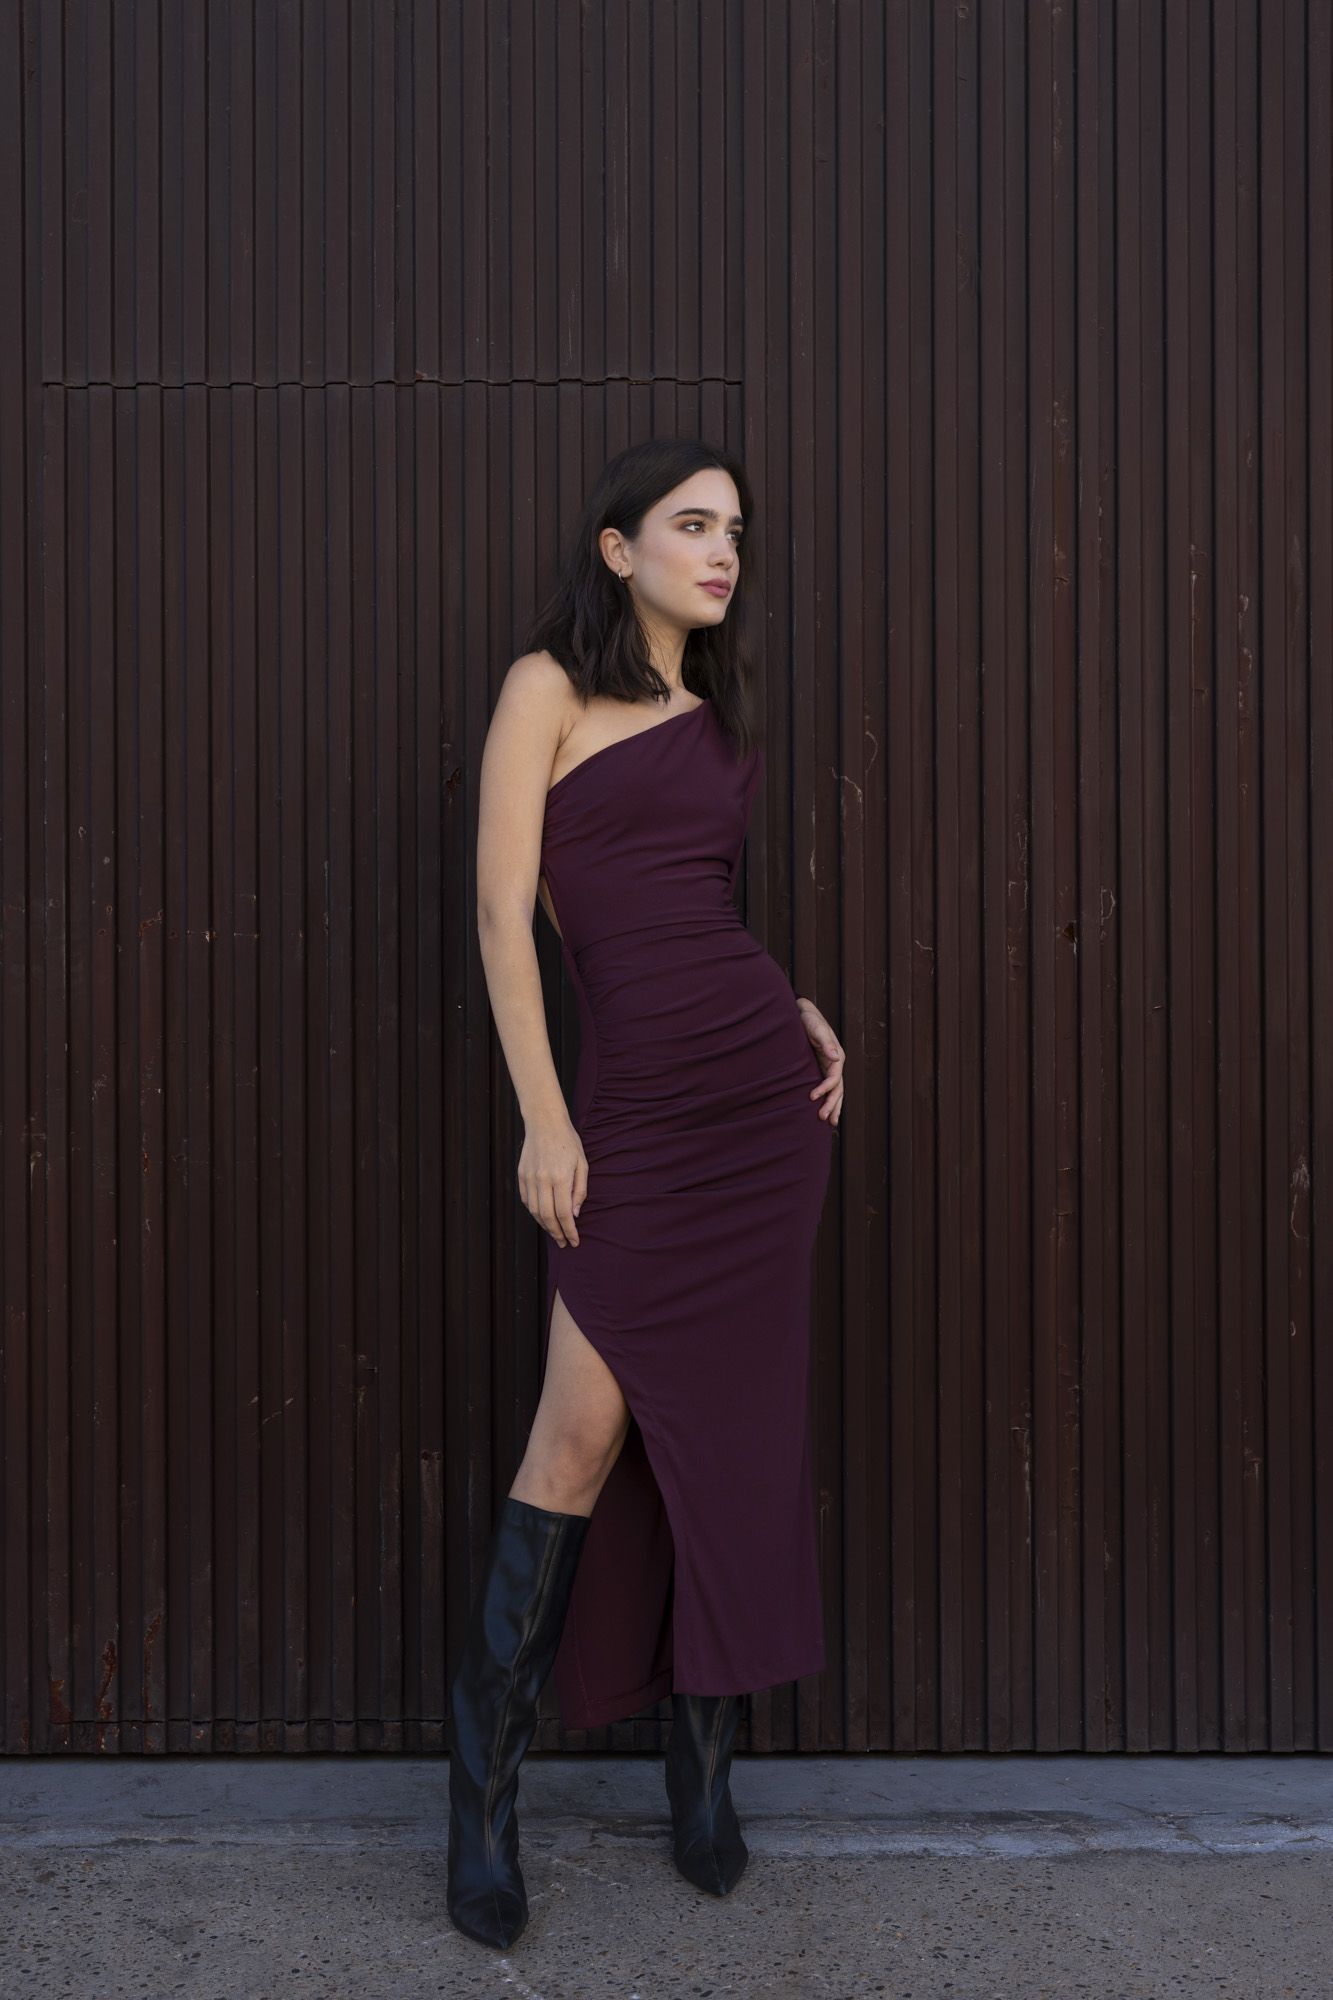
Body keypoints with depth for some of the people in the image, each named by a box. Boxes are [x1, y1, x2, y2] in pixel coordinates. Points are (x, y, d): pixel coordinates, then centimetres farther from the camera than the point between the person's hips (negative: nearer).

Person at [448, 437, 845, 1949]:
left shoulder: (718, 711, 17)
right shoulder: (547, 687, 1)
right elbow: (505, 910, -5)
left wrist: (796, 1013, 5)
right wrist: (543, 1117, -10)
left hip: (765, 1087, 5)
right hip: (634, 1101, -5)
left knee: (733, 1423, 7)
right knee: (587, 1427, -7)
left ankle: (706, 1765, 21)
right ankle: (483, 1777, 11)